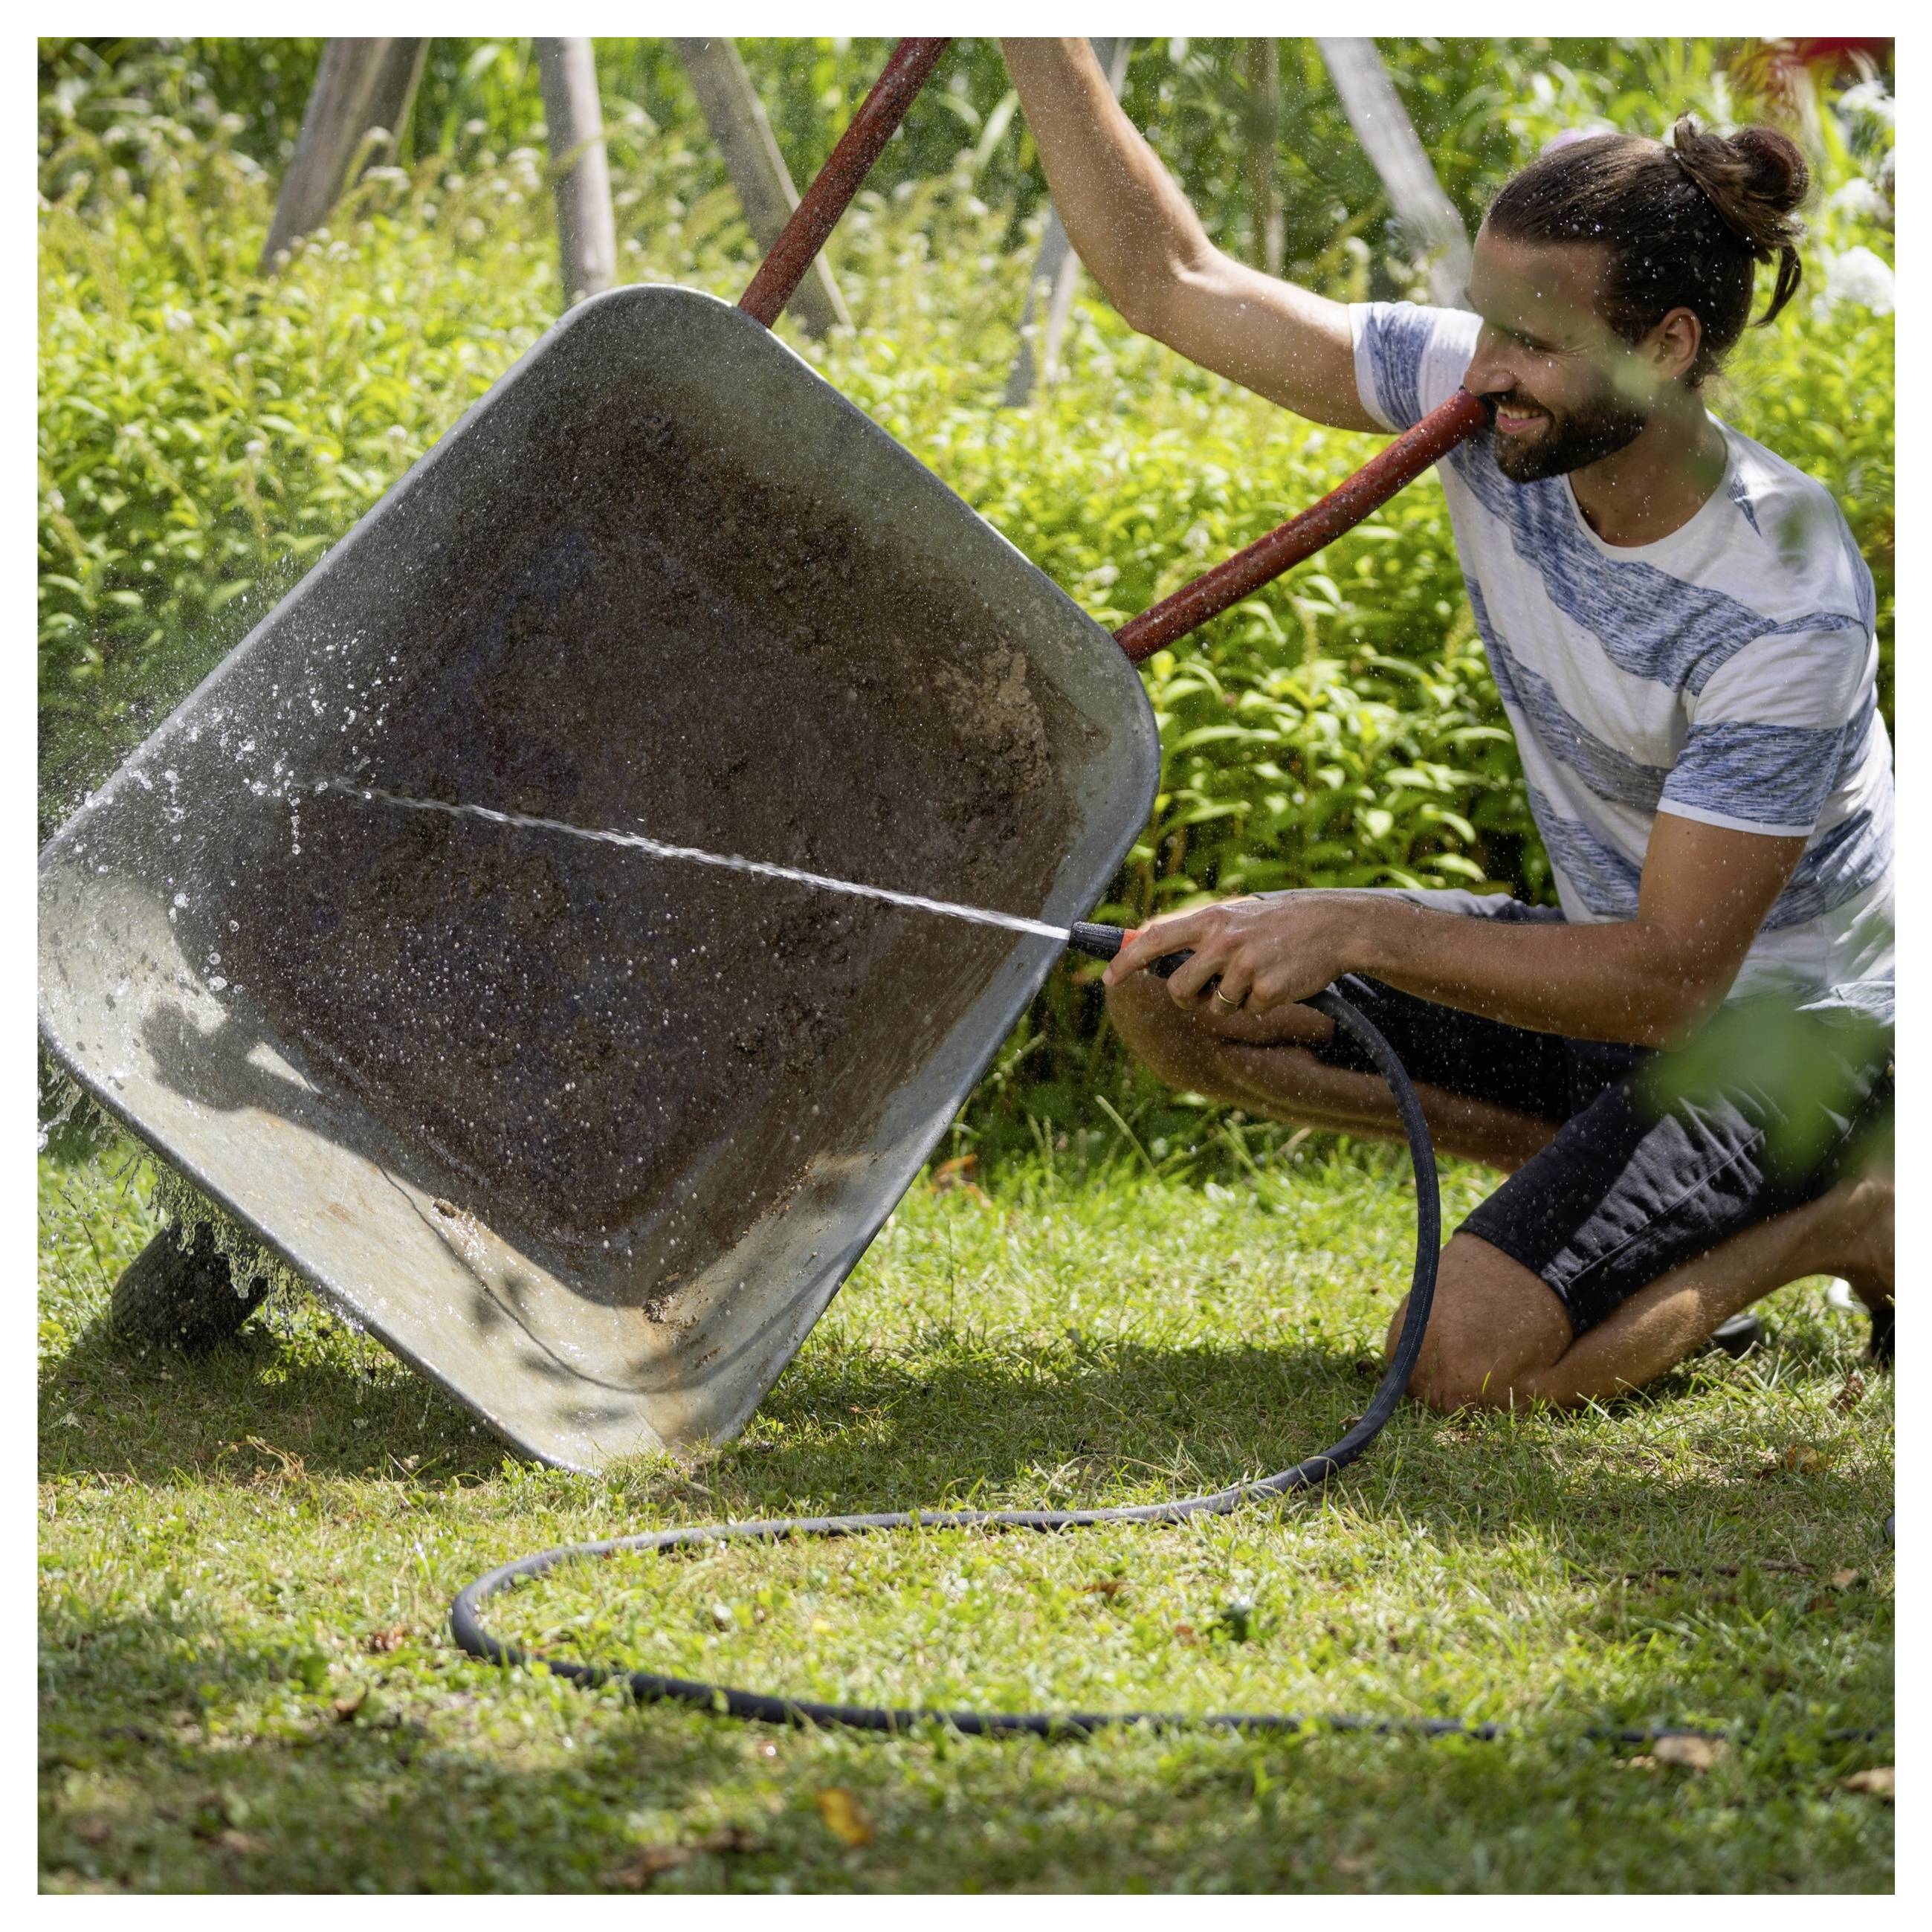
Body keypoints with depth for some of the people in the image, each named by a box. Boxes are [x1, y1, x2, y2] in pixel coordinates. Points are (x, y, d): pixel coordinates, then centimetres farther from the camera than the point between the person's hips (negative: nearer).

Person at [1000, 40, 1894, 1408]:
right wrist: (1036, 40, -16)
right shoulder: (1484, 405, -14)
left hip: (1796, 1024, -7)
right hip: (1622, 960, 7)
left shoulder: (1788, 611, -31)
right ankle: (1597, 1175, 5)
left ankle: (1856, 1221, 0)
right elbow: (1173, 279, -7)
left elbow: (1670, 979, -30)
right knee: (1169, 992, -5)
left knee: (1468, 1357, -25)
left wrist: (1358, 935, -37)